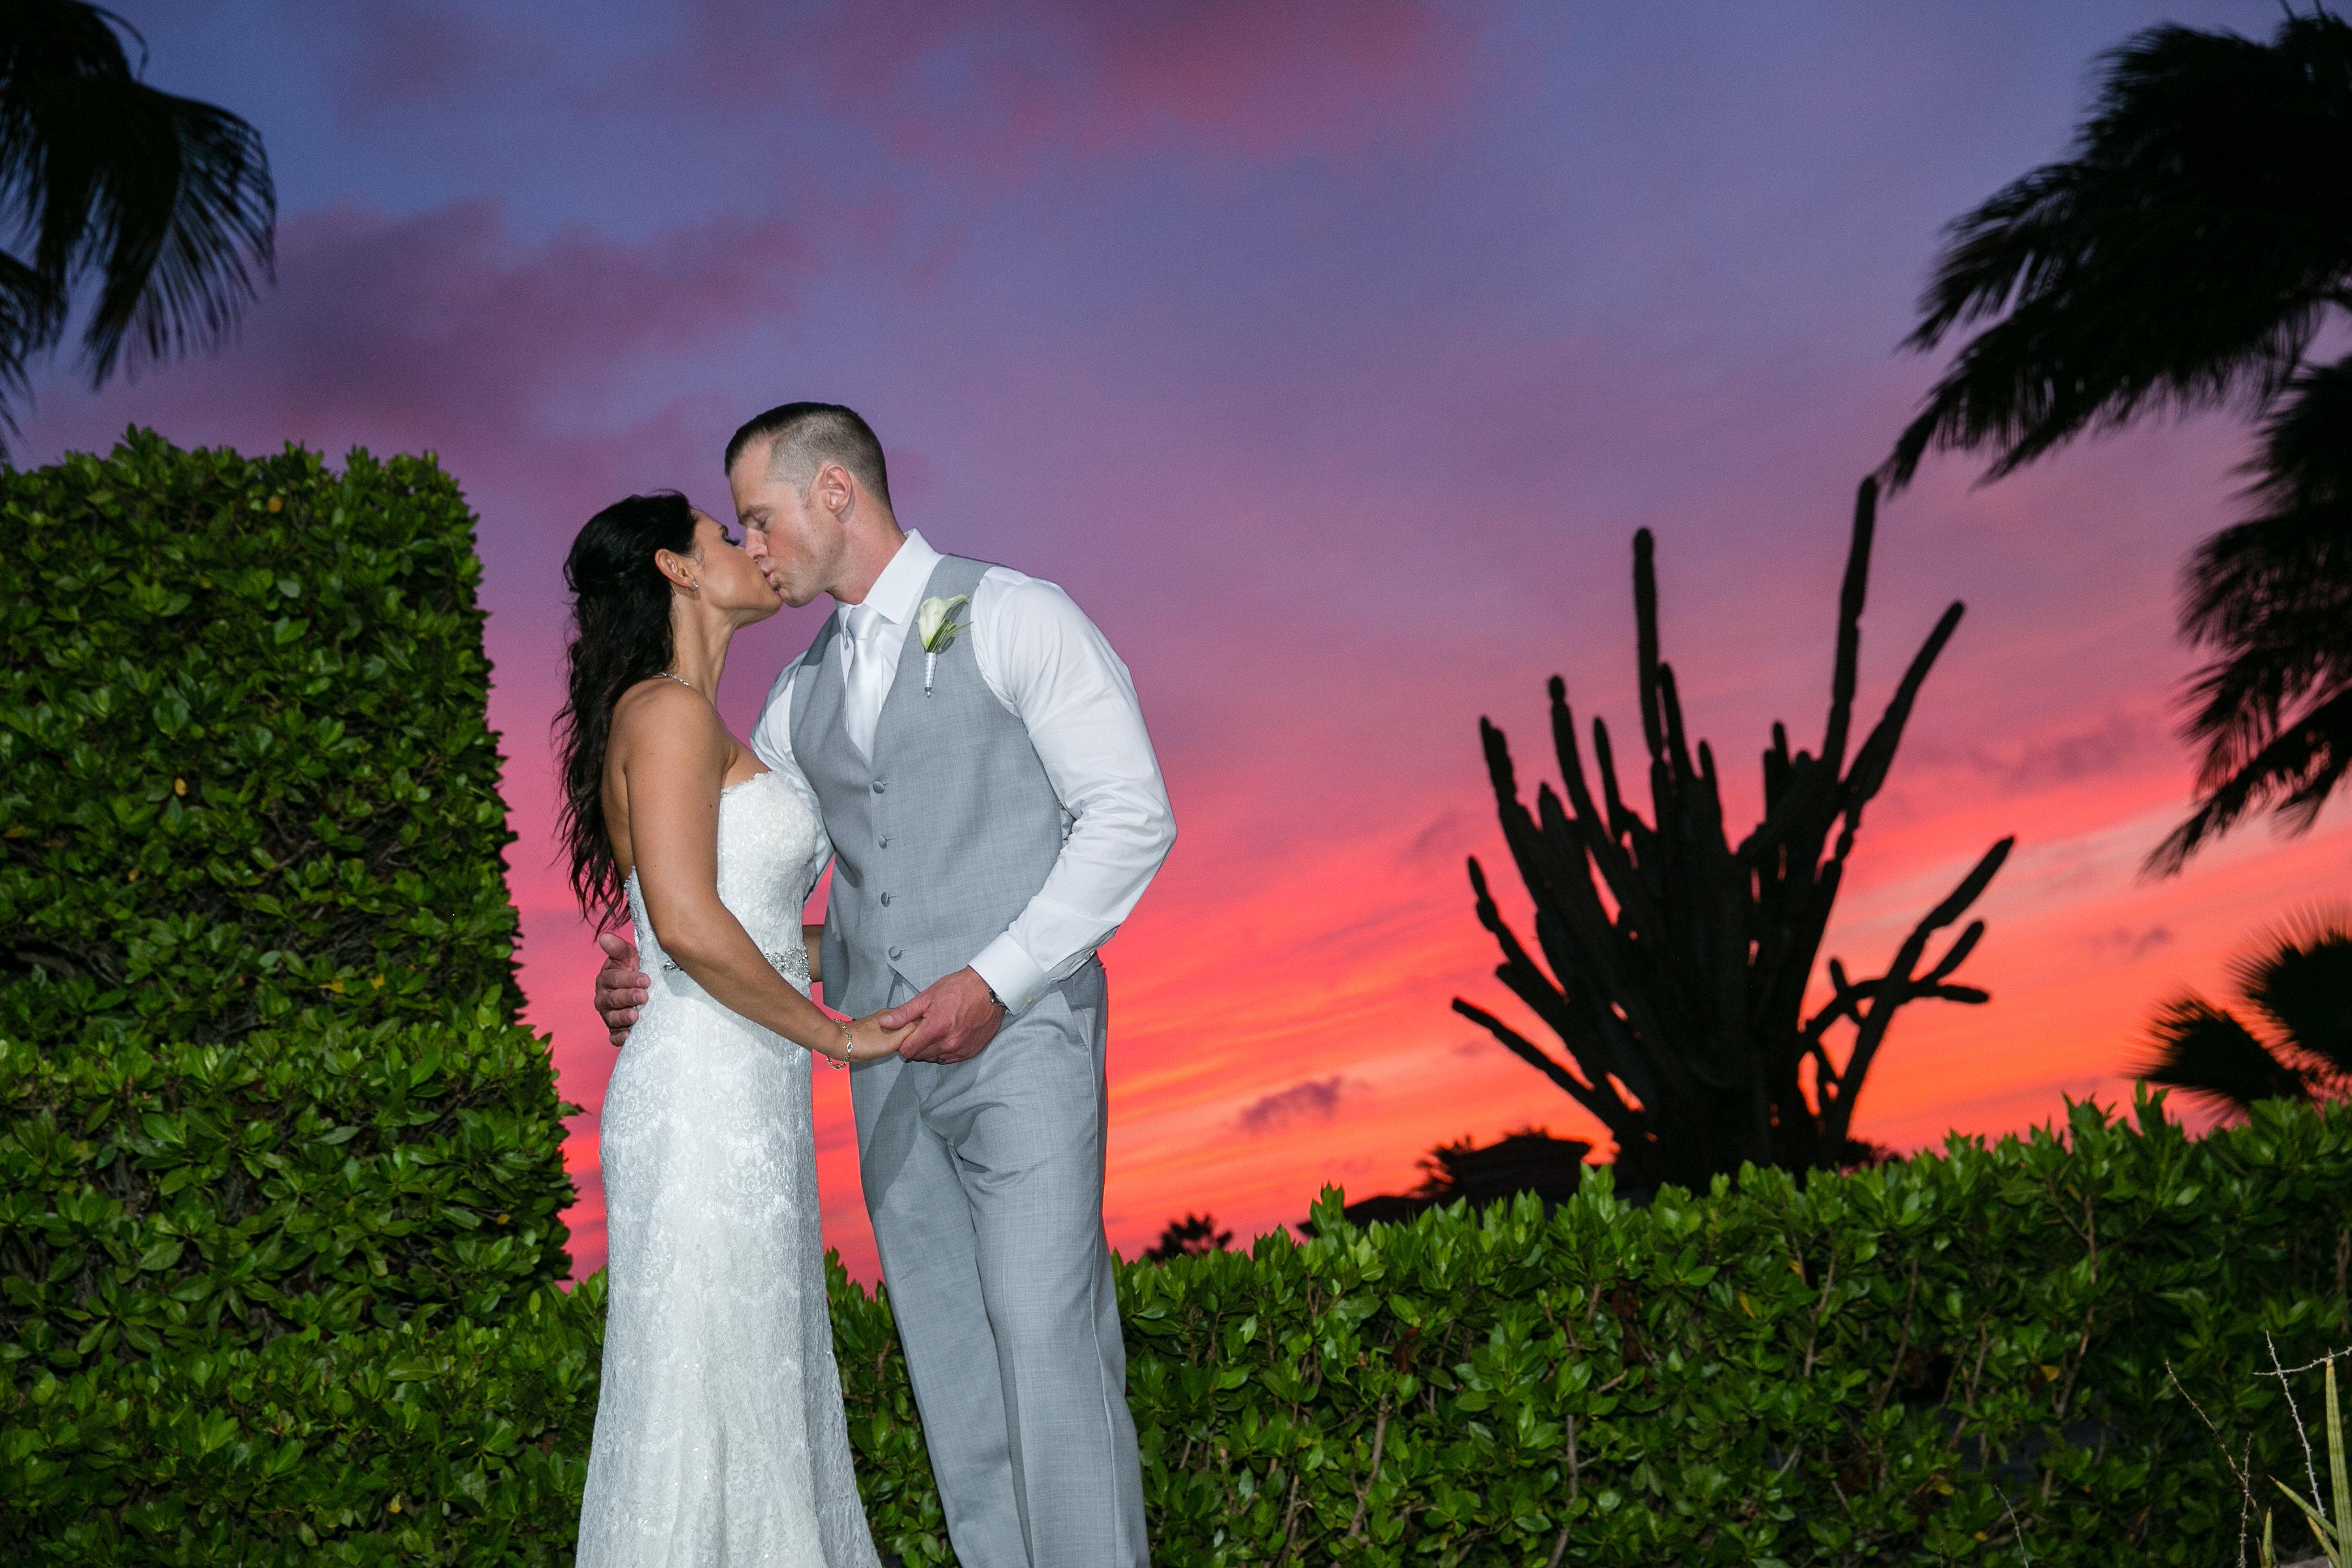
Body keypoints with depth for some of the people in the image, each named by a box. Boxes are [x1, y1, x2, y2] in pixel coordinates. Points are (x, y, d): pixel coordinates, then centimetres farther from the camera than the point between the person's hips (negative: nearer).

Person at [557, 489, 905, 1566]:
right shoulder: (668, 711, -10)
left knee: (760, 1398, 13)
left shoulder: (699, 729, 20)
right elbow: (687, 924, -20)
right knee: (709, 1408, -4)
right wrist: (834, 1034, -11)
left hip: (746, 1110, 10)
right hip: (704, 1103, -10)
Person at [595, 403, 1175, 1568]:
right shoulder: (804, 692, 17)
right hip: (888, 1061, 6)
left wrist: (996, 983, -17)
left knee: (1045, 1336, -12)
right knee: (947, 1360, 6)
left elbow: (1131, 816, -9)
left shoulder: (1013, 617, -2)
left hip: (1019, 1036, -6)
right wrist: (651, 965, -2)